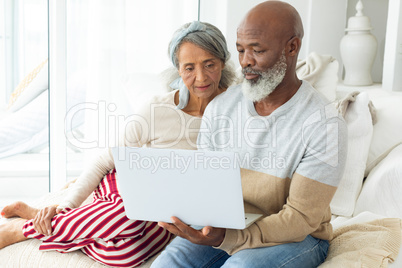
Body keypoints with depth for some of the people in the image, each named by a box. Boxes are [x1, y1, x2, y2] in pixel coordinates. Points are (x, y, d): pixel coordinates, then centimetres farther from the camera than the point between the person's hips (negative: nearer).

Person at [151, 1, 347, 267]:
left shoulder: (324, 123, -16)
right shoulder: (219, 107, 0)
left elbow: (301, 218, -18)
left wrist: (224, 238, -31)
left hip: (298, 237, -3)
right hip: (225, 227, 4)